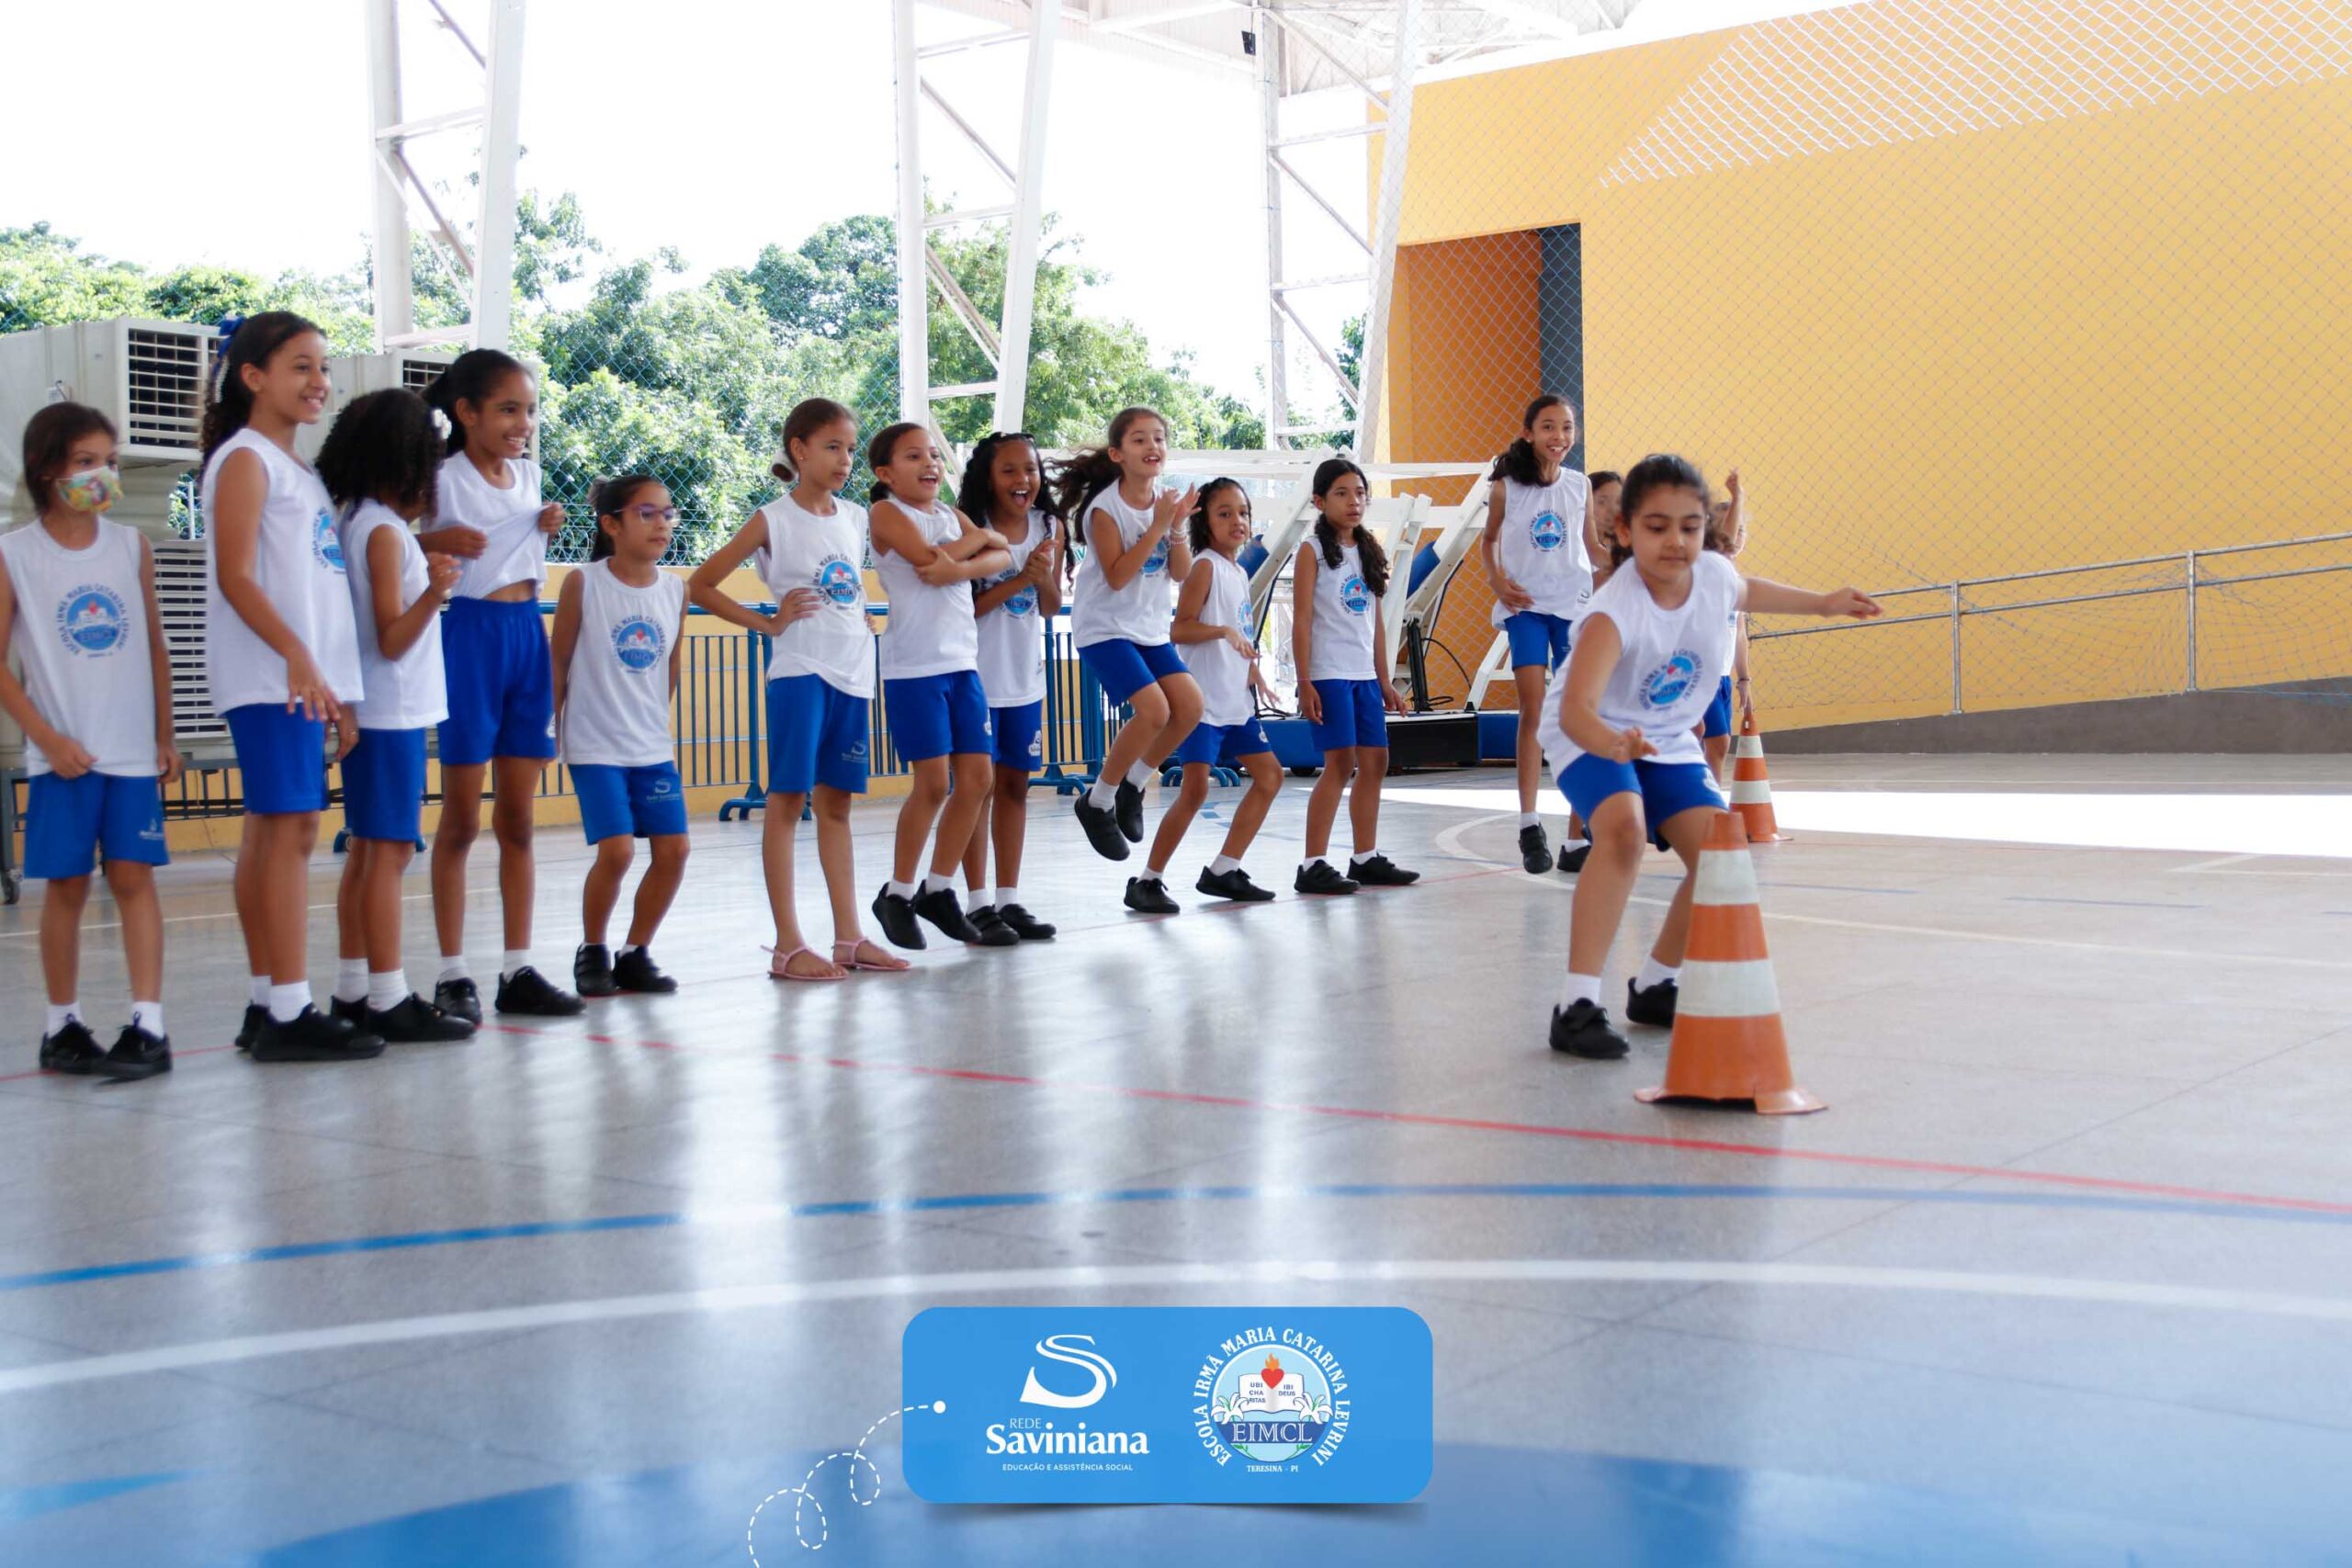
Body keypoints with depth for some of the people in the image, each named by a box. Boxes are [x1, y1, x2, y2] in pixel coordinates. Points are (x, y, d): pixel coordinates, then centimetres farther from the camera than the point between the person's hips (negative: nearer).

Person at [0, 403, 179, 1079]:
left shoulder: (131, 547, 6)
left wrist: (164, 736, 12)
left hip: (133, 750, 2)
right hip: (62, 756, -2)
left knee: (133, 877, -2)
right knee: (66, 884, 3)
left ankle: (148, 1025, -3)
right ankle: (62, 1025, 15)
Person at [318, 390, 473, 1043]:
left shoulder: (358, 523, 12)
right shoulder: (384, 531, -13)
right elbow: (392, 639, -18)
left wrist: (425, 575, 33)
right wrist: (433, 595, -33)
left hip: (378, 712, 10)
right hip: (391, 712, -10)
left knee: (367, 850, 12)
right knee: (390, 850, -8)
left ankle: (354, 989, 18)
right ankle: (388, 1000, -7)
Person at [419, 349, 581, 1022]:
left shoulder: (529, 474, 11)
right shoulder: (443, 481, -7)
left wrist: (546, 528, 7)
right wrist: (435, 543, -27)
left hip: (527, 632, 6)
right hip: (471, 632, -6)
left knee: (518, 818, 8)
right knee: (462, 819, -1)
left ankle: (518, 970, 13)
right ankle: (452, 974, 5)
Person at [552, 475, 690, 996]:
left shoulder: (675, 590, 3)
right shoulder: (583, 584, -8)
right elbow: (559, 662, -2)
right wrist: (550, 731, 0)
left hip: (655, 747, 5)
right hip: (596, 746, -4)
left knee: (673, 848, -2)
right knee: (617, 850, -15)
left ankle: (635, 953, 16)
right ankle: (591, 951, 9)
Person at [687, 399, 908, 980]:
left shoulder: (854, 518, 11)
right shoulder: (774, 520, -5)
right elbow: (700, 586, -5)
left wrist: (865, 624, 11)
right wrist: (768, 623, -7)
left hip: (853, 671, 6)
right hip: (800, 670, -6)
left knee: (836, 804, 11)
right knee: (788, 800, -4)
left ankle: (849, 937, 14)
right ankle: (788, 944, -3)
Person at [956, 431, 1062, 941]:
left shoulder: (1049, 526, 3)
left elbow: (1050, 607, 9)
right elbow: (961, 608, -14)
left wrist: (1045, 579, -13)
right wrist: (1019, 580, -21)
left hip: (1025, 675, 5)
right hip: (977, 674, -5)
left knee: (1015, 784, 9)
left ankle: (1009, 898, 16)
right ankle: (980, 903, 7)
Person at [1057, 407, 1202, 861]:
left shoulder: (1164, 499, 4)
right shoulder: (1105, 508, -14)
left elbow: (1182, 573, 3)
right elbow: (1117, 576, -21)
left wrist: (1176, 527, -13)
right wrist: (1157, 526, -22)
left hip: (1150, 628, 7)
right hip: (1105, 628, -7)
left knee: (1189, 706, -8)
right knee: (1153, 710, -21)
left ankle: (1132, 785, 13)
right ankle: (1098, 802, -2)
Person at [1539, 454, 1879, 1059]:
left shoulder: (1713, 573, -16)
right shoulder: (1615, 612, -35)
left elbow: (1745, 592, 13)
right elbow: (1574, 709, -48)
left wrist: (1823, 603, 23)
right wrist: (1611, 741, -68)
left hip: (1667, 739, 7)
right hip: (1591, 737, -6)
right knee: (1622, 827, -34)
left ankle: (1653, 986, 17)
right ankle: (1577, 1004, -30)